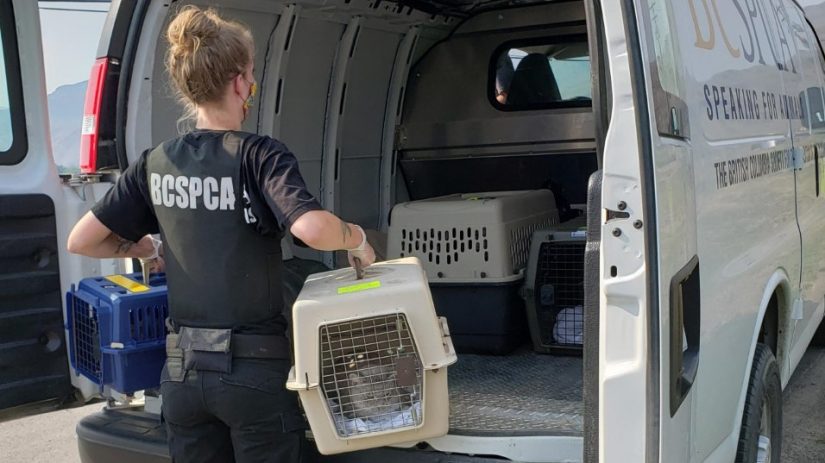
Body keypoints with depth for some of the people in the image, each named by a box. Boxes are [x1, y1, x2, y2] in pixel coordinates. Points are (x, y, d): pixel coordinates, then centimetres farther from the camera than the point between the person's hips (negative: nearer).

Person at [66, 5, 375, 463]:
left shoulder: (155, 163, 1)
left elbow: (81, 241, 4)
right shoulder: (260, 156, -14)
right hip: (254, 369, -4)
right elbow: (313, 228, -30)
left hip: (182, 369, 4)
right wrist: (357, 238, -10)